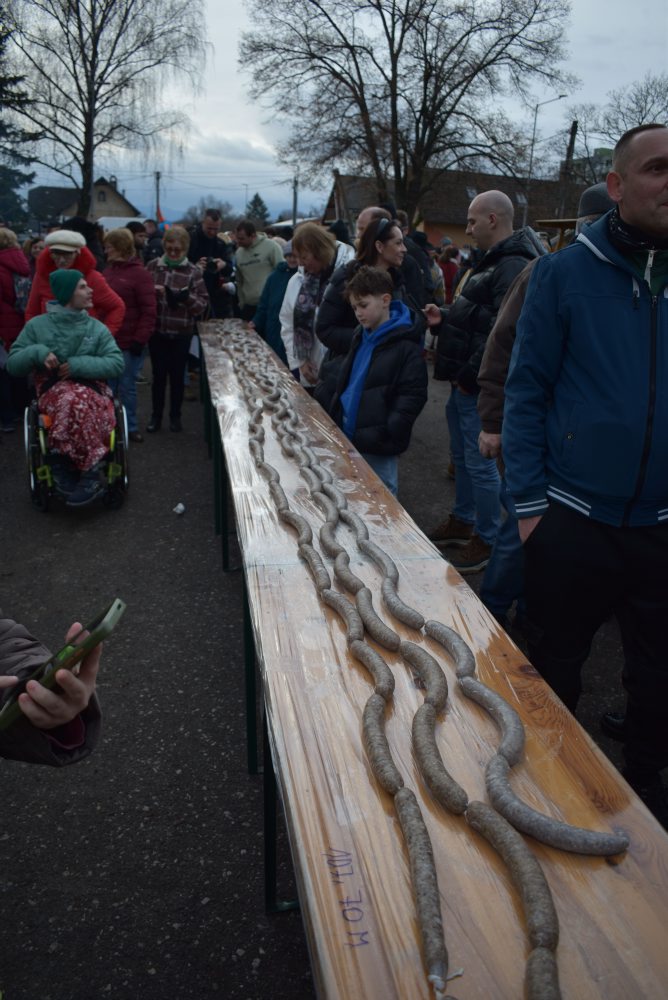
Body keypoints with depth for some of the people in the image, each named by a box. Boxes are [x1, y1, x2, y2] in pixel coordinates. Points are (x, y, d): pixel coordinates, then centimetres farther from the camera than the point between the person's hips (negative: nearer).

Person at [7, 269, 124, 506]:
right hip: (52, 393, -1)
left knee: (77, 401, -38)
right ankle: (88, 473, -28)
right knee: (75, 400, -38)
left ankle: (63, 463, -21)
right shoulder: (37, 325, 7)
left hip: (93, 391, 1)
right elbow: (12, 365, 7)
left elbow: (117, 363, -2)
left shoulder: (97, 328, 9)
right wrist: (36, 352, -14)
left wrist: (79, 365, -14)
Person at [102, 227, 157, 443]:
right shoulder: (108, 270, 12)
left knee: (127, 387, 2)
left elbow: (149, 311, -11)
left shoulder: (139, 273, -8)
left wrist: (140, 339, -15)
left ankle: (130, 427, 15)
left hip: (128, 342, -6)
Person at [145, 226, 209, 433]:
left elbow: (203, 305, -4)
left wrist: (188, 297, -23)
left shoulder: (193, 272, -3)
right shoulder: (152, 266, 1)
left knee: (177, 375, 9)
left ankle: (175, 415, 24)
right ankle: (156, 415, 20)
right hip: (157, 331, 1)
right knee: (158, 374, 8)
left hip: (182, 333, -1)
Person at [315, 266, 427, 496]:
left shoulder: (405, 346, -13)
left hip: (378, 449, -8)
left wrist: (384, 433, -21)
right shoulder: (361, 336, 12)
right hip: (348, 437, 8)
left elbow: (412, 397, -16)